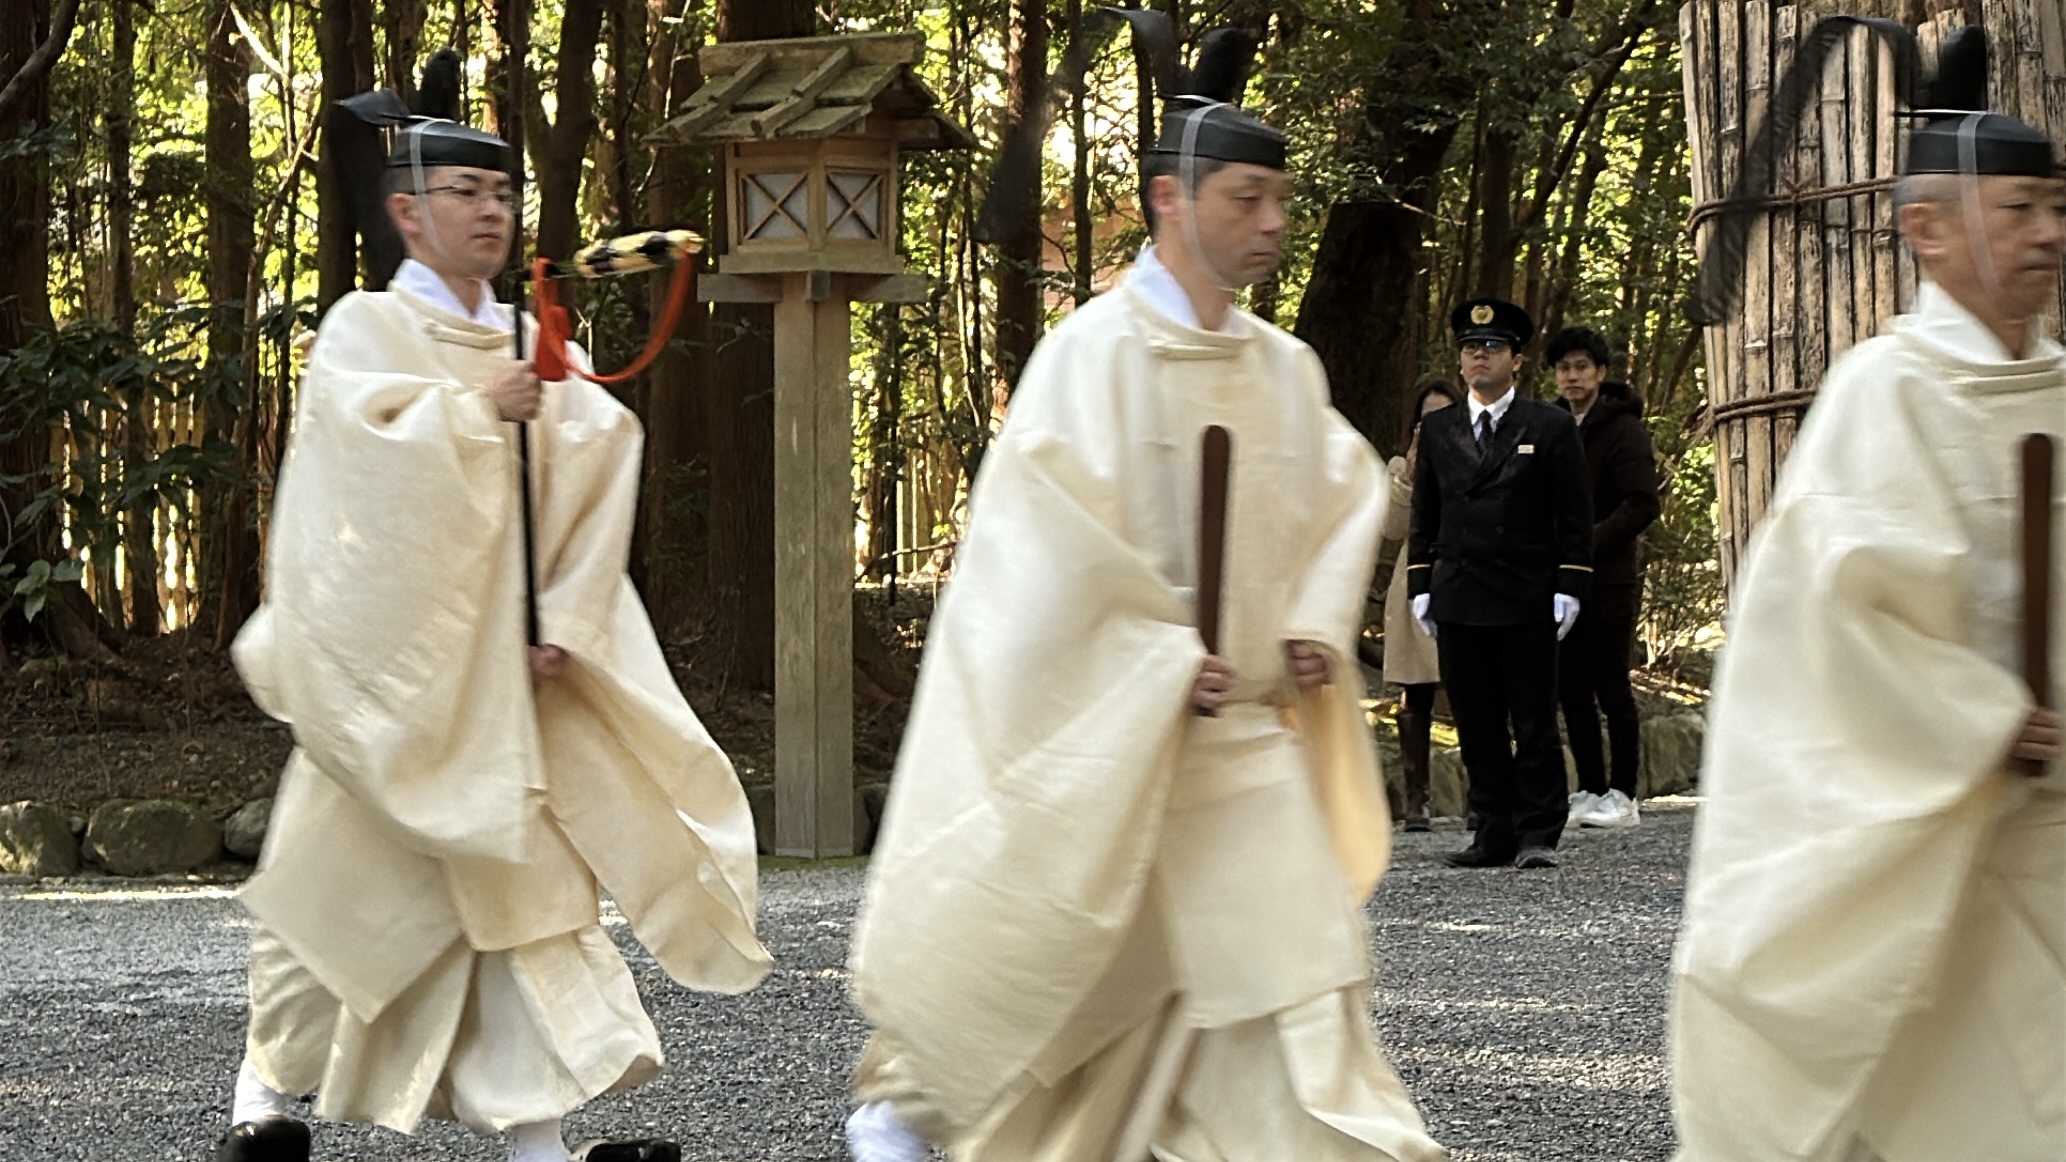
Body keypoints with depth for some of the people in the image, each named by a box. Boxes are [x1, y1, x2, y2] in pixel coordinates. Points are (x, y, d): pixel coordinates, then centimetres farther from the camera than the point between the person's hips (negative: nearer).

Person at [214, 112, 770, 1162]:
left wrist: (563, 628, -8)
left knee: (528, 872, -5)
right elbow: (368, 445, -20)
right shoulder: (364, 331, -1)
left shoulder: (534, 351, 11)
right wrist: (477, 408, -17)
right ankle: (268, 1076, 24)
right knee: (345, 869, 3)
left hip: (506, 659, 4)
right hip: (394, 658, -4)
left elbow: (593, 501, 3)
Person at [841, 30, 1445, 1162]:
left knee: (1295, 945, -5)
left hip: (1252, 729, 5)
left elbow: (1345, 496, 18)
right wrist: (1160, 655, -19)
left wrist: (1317, 625, 2)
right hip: (1104, 725, -5)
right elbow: (1047, 525, -17)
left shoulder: (1284, 368, 7)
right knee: (1030, 938, 7)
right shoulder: (1095, 350, -12)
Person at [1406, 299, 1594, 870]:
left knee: (1535, 725, -2)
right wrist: (1420, 586, 8)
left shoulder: (1551, 427, 3)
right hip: (1458, 602, 3)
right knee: (1477, 727, 4)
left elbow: (1575, 516, 2)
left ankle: (1538, 835, 2)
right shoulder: (1438, 430, 14)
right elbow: (1424, 516, 16)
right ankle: (1494, 834, 8)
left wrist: (1568, 588, -6)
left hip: (1528, 602, -3)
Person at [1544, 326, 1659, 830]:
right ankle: (1590, 790, 11)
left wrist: (1589, 545, -19)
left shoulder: (1622, 429, -7)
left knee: (1611, 689, -3)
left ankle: (1622, 795, 1)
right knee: (1571, 690, 6)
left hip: (1608, 580, -6)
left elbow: (1642, 504, -14)